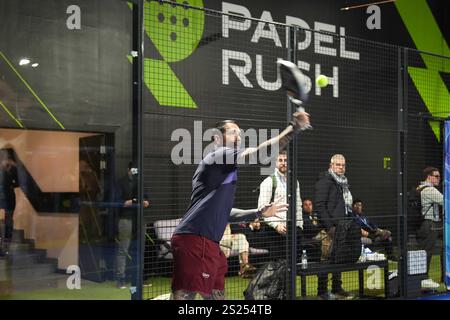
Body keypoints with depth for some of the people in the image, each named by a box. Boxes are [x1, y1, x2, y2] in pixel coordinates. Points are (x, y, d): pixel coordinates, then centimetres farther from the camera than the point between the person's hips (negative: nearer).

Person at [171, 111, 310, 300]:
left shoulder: (224, 171, 26)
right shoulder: (218, 156, -2)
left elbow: (223, 213, 30)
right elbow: (261, 152, -15)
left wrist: (259, 213, 28)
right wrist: (294, 128, -15)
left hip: (207, 244, 11)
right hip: (194, 241, -11)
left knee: (216, 295, 13)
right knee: (184, 294, -14)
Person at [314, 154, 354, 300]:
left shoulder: (343, 182, 19)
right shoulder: (325, 181, -9)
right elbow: (319, 206, -16)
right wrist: (329, 226, -19)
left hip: (341, 228, 8)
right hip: (330, 228, -8)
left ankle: (337, 288, 21)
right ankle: (322, 290, 0)